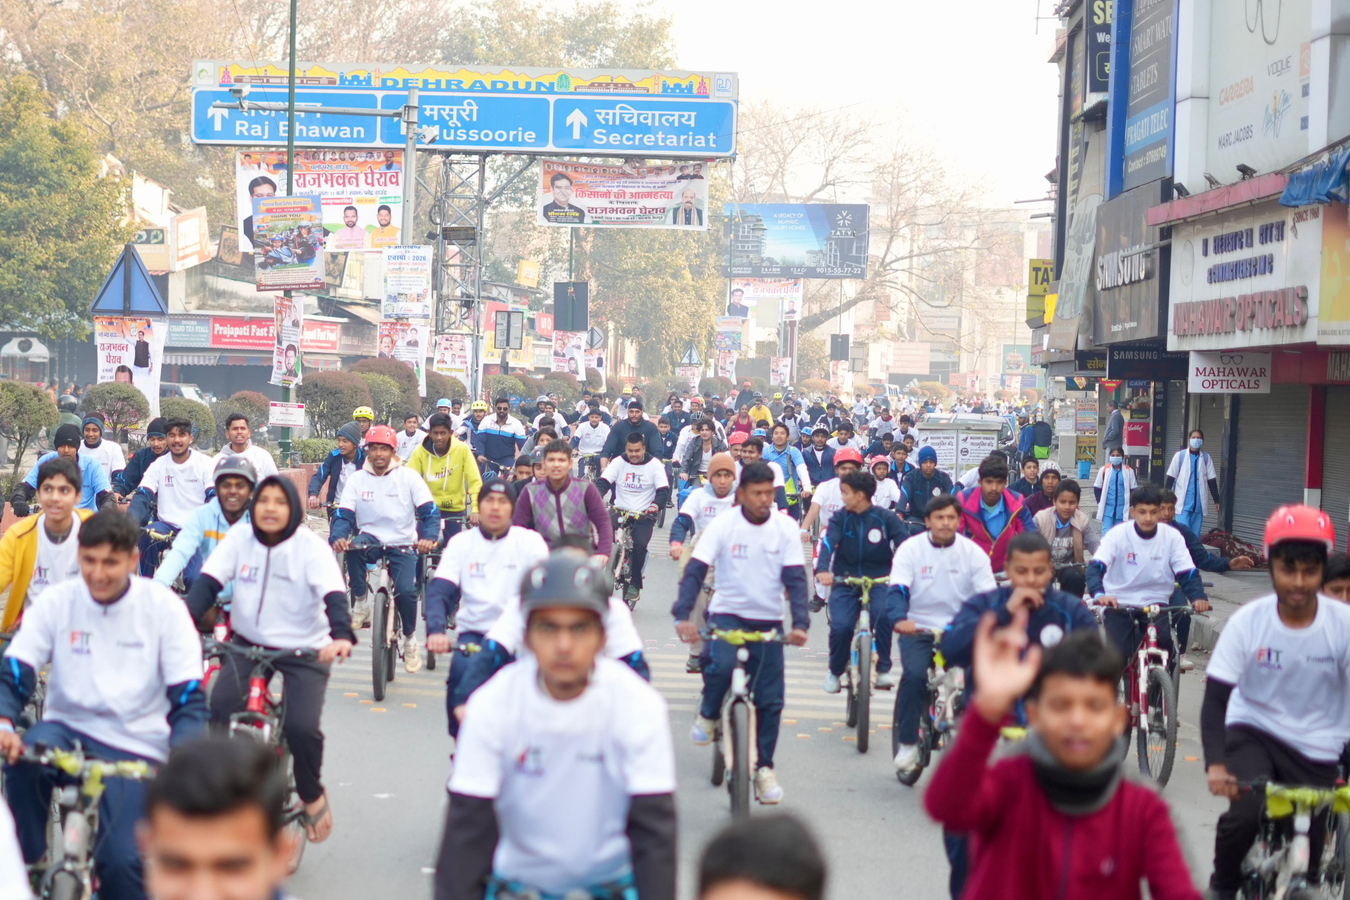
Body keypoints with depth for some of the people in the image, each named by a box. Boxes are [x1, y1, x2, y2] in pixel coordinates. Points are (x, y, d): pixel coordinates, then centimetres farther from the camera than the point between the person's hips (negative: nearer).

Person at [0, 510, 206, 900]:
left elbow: (189, 697, -9)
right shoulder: (57, 601, -3)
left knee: (122, 860, -21)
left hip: (135, 747, -2)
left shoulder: (163, 607, -7)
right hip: (68, 726, 2)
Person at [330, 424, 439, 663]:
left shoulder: (408, 477, -2)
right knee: (354, 546, -36)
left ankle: (410, 637, 5)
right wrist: (338, 537, -27)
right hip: (371, 538, 1)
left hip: (402, 544, -1)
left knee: (406, 591, -24)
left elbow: (429, 511, -7)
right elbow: (343, 515, -5)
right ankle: (360, 601, -15)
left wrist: (428, 537, -27)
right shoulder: (357, 479, 1)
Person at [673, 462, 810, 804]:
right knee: (722, 664, -31)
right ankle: (708, 715, -1)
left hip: (768, 620, 2)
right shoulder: (723, 525, -8)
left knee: (770, 699, -1)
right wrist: (682, 615, -28)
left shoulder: (785, 528, -3)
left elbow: (795, 578, -6)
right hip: (727, 613, -2)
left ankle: (764, 767, 14)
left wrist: (800, 623, -21)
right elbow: (695, 571, -13)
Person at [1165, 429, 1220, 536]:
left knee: (1195, 534, 5)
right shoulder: (1180, 455, -2)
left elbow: (1212, 480, 10)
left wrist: (1216, 501, 9)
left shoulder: (1206, 457, 6)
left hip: (1199, 503, 3)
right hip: (1183, 503, -3)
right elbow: (1170, 478, 0)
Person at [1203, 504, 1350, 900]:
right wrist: (1215, 764, -31)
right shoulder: (1248, 621, -16)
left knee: (1304, 856, 1)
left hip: (1316, 751, 1)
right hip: (1253, 733, -1)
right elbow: (1215, 699, -16)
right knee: (1245, 814, -26)